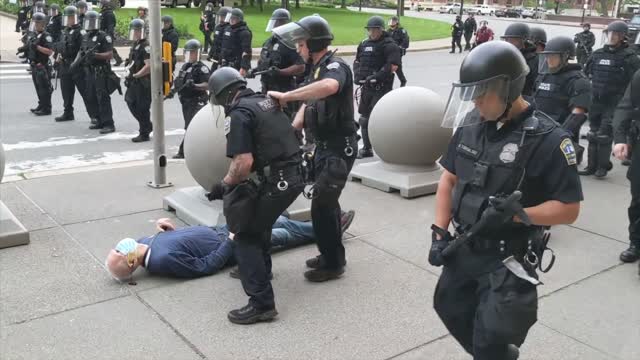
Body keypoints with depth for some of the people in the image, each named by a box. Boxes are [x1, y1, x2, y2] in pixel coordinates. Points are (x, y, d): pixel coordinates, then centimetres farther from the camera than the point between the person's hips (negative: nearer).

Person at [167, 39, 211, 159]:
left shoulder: (202, 68, -10)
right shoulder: (184, 67, 16)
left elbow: (208, 85, -21)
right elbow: (179, 82, 26)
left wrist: (195, 86, -34)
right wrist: (173, 90, 10)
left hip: (197, 102, -9)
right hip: (185, 102, 9)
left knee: (191, 127, -10)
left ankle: (183, 151, -8)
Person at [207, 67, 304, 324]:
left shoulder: (238, 114, -12)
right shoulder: (268, 101, 15)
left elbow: (244, 163, -21)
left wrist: (224, 185, -6)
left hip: (276, 182, -9)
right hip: (295, 176, 9)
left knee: (246, 236, 0)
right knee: (260, 223, 29)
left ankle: (262, 303, -4)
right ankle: (259, 269, 46)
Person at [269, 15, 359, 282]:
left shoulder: (335, 66, -20)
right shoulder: (316, 68, 10)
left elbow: (329, 87, -45)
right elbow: (307, 104, 8)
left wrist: (286, 96, -41)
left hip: (340, 147, -10)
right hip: (324, 145, 10)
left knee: (321, 205, -6)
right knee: (327, 202, 18)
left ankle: (332, 263, 8)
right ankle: (332, 255, 32)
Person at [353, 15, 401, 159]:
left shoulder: (389, 45, -10)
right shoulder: (364, 44, 13)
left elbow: (393, 66, -20)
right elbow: (357, 61, 23)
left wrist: (376, 76, -24)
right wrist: (357, 74, 4)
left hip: (381, 88, -8)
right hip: (366, 87, 8)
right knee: (364, 118, 14)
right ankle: (366, 149, 27)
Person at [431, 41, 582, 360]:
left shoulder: (547, 139, -18)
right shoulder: (470, 125, -2)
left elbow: (568, 209, -15)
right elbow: (449, 180, 7)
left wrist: (515, 214, -28)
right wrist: (439, 233, -1)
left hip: (508, 260, -6)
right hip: (465, 249, 6)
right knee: (451, 309, 22)